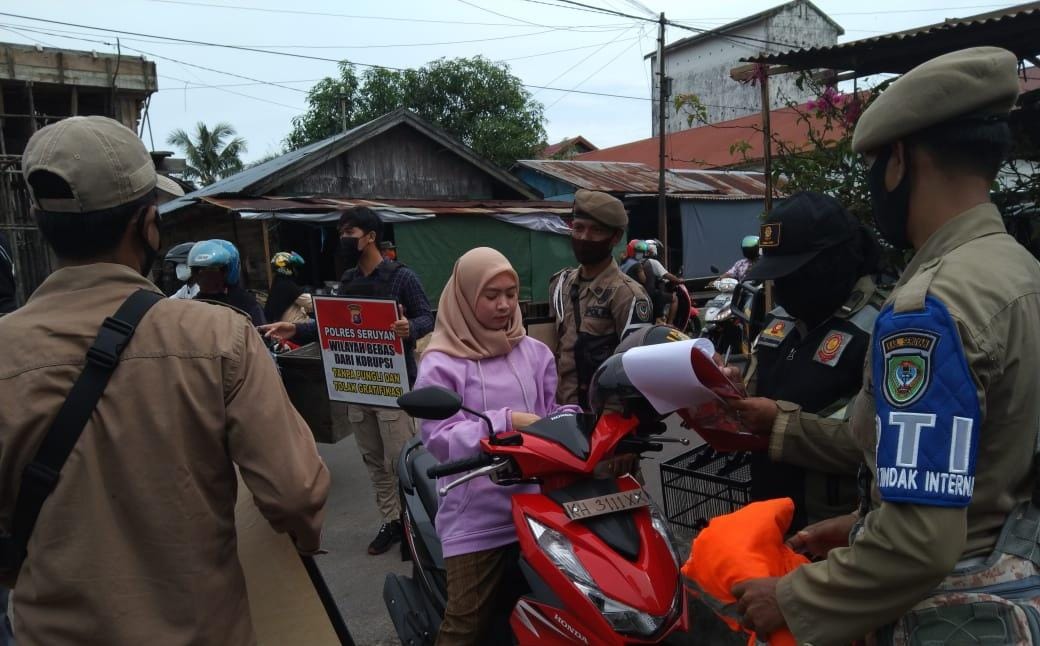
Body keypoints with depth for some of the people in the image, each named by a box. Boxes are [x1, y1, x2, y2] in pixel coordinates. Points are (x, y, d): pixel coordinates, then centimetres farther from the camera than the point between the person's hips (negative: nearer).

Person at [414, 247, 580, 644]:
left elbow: (549, 415, 11)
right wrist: (505, 423, -24)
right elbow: (439, 438, -14)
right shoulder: (441, 363, -5)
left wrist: (569, 418, -11)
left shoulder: (535, 353, 8)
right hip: (476, 516, -4)